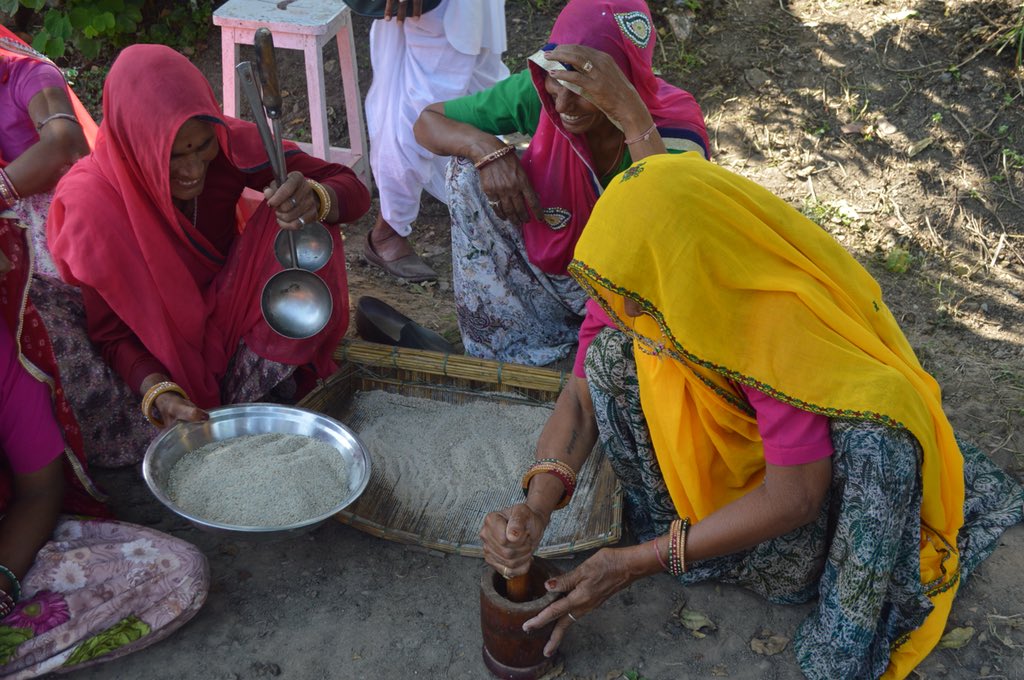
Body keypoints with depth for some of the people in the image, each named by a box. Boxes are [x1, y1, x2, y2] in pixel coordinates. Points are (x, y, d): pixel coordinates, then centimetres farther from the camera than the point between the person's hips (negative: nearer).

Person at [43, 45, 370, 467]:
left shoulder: (229, 145, -18)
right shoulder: (93, 204, -24)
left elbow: (352, 190, -16)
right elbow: (110, 333, -17)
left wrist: (314, 199, -40)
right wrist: (160, 394, -36)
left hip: (226, 322, 3)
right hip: (155, 359, -2)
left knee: (299, 224, -20)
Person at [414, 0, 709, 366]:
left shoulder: (674, 122, -26)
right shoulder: (534, 94, -19)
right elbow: (428, 120, -6)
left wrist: (630, 110, -48)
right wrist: (487, 149, -28)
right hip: (549, 265, 3)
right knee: (468, 170, -17)